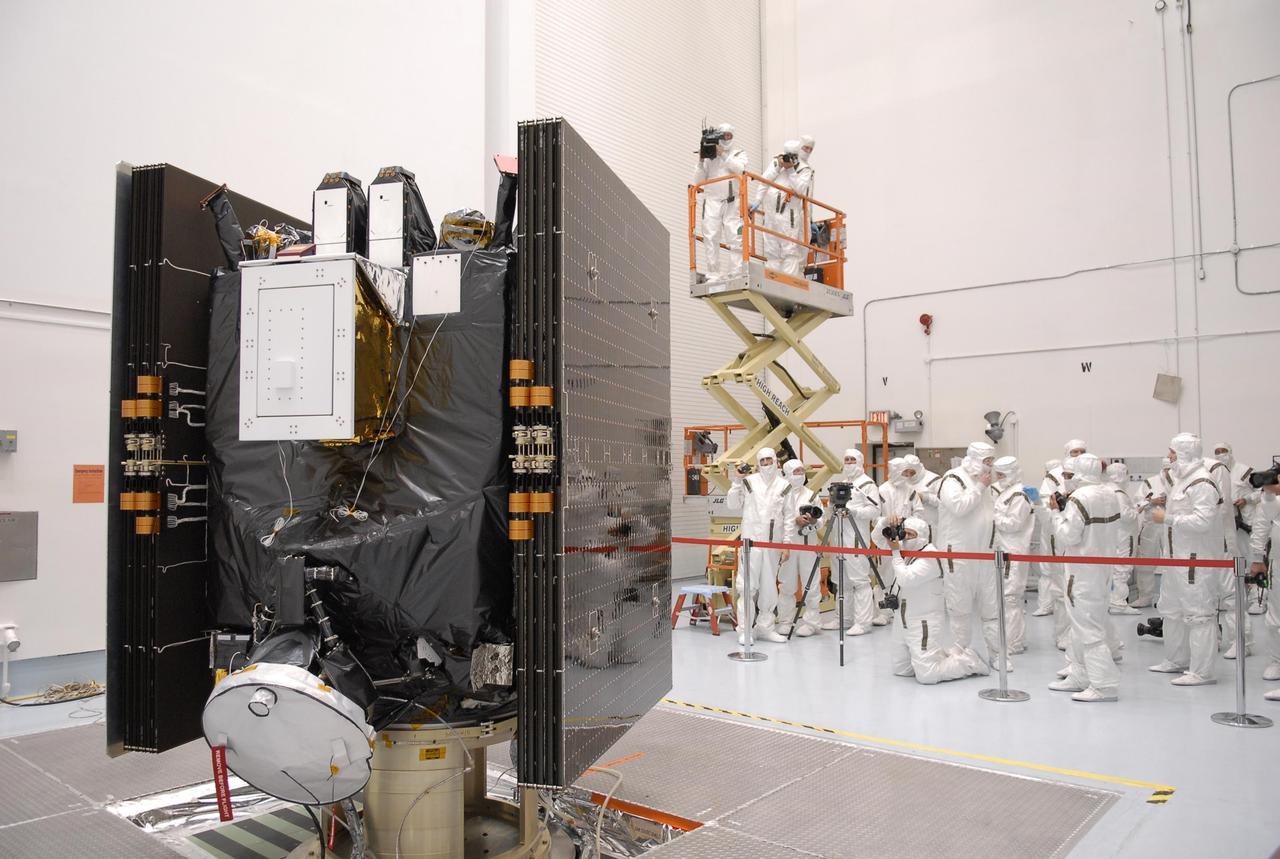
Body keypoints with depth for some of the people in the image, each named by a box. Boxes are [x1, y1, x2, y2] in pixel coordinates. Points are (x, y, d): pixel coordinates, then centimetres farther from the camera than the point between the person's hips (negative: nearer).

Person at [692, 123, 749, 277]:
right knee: (711, 238, -4)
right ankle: (713, 274, -1)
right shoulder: (709, 155, 14)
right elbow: (698, 181, 10)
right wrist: (701, 161, -3)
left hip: (732, 203, -1)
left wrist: (723, 154, -12)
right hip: (712, 202, 1)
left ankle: (736, 274, -6)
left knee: (735, 238, -7)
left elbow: (739, 168, -10)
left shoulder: (739, 153, 13)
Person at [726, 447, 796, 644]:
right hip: (751, 540, -2)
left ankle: (765, 627, 20)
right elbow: (732, 504, 2)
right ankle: (744, 630, 1)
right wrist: (736, 483, -10)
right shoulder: (749, 482, 2)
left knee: (769, 587, 9)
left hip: (773, 543, 2)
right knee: (748, 585, -5)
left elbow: (789, 518, 6)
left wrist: (787, 544, 2)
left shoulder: (785, 486, 6)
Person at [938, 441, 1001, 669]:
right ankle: (960, 652, 15)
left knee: (992, 605, 6)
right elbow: (959, 507, -23)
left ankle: (996, 653, 14)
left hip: (985, 552, 7)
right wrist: (979, 487, -14)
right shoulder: (952, 479, -8)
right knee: (961, 606, 2)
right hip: (959, 553, -7)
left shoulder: (983, 481, 16)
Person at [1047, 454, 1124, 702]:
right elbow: (1113, 533, 16)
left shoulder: (1079, 498, -19)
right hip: (1104, 567, 9)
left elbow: (1067, 536, -18)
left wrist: (1057, 512, -7)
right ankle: (1078, 677, 25)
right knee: (1081, 625, 17)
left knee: (1088, 627, -3)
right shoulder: (1111, 495, 6)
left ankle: (1105, 685, -1)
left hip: (1083, 571, -9)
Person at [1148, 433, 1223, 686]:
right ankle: (1177, 660, 32)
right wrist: (1164, 507, 10)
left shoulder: (1202, 483, -17)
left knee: (1198, 613, -5)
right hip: (1177, 556, 11)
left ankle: (1201, 672, 2)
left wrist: (1167, 519, -20)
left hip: (1196, 558, -11)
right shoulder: (1182, 478, 14)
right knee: (1171, 608, 19)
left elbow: (1203, 520, -26)